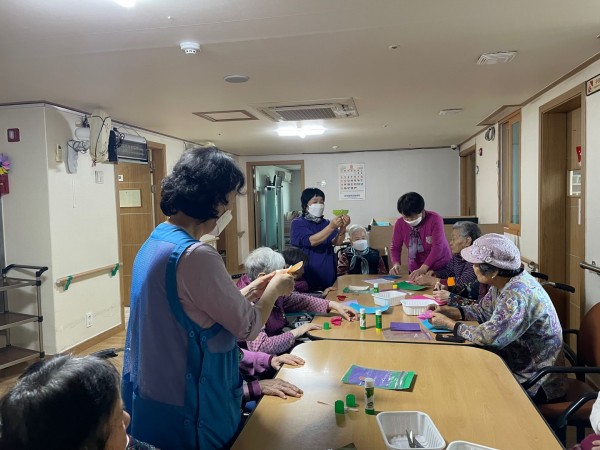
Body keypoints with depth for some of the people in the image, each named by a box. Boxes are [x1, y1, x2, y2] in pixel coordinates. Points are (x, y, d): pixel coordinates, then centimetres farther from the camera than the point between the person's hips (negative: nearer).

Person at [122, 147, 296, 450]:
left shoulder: (153, 243, 3)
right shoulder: (195, 255, -27)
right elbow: (248, 327, -16)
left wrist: (251, 291, 10)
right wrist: (274, 290, 0)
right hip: (184, 408, -9)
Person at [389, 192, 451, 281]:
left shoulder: (435, 219, -18)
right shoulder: (400, 223, -8)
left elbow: (437, 248, -24)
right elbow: (395, 247, -1)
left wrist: (422, 269, -35)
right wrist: (396, 264, -21)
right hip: (416, 270, 3)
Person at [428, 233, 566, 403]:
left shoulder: (518, 294, -30)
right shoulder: (503, 284, -2)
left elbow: (488, 336, -35)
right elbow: (482, 310, 12)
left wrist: (448, 323, -20)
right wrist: (451, 311, -4)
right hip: (519, 365, 8)